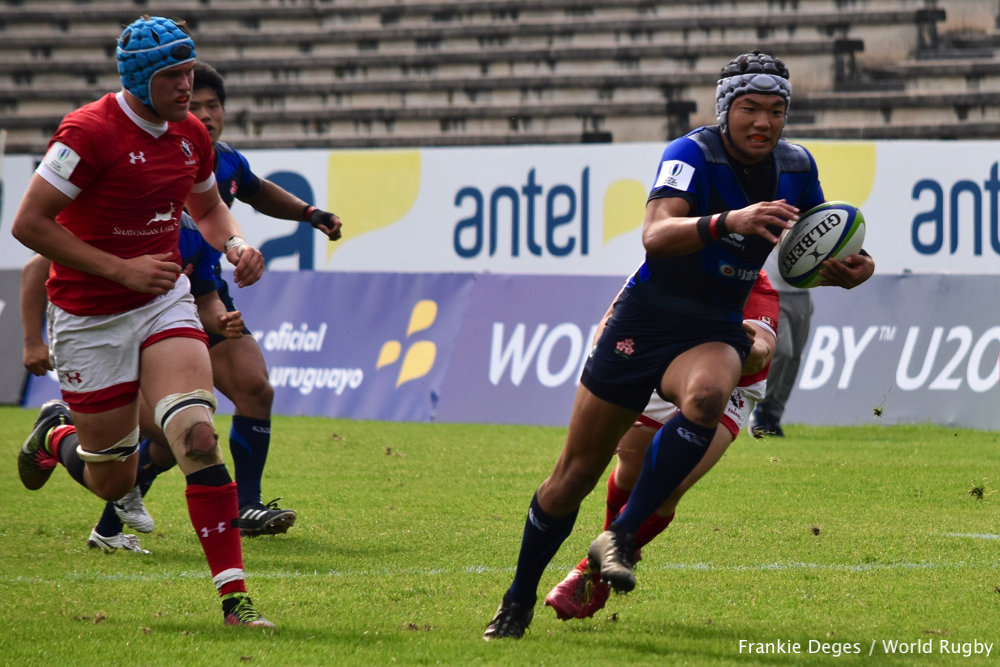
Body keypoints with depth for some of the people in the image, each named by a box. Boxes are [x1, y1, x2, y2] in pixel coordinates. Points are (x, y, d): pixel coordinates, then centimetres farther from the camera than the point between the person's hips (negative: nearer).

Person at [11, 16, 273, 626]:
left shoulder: (190, 134, 2)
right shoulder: (90, 132, -19)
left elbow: (208, 207, 22)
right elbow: (29, 223, -19)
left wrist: (235, 244, -1)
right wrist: (121, 269, -21)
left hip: (164, 302, 4)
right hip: (89, 320, -4)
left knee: (198, 435, -19)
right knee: (114, 481, 7)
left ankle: (235, 596, -20)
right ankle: (57, 434, 43)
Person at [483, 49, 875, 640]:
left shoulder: (797, 169, 1)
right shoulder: (692, 155, -16)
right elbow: (656, 234, -33)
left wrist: (849, 270, -9)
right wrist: (728, 221, -50)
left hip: (715, 331, 3)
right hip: (645, 319, -3)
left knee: (706, 396, -36)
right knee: (575, 476, 2)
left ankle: (621, 538, -28)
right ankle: (518, 602, 23)